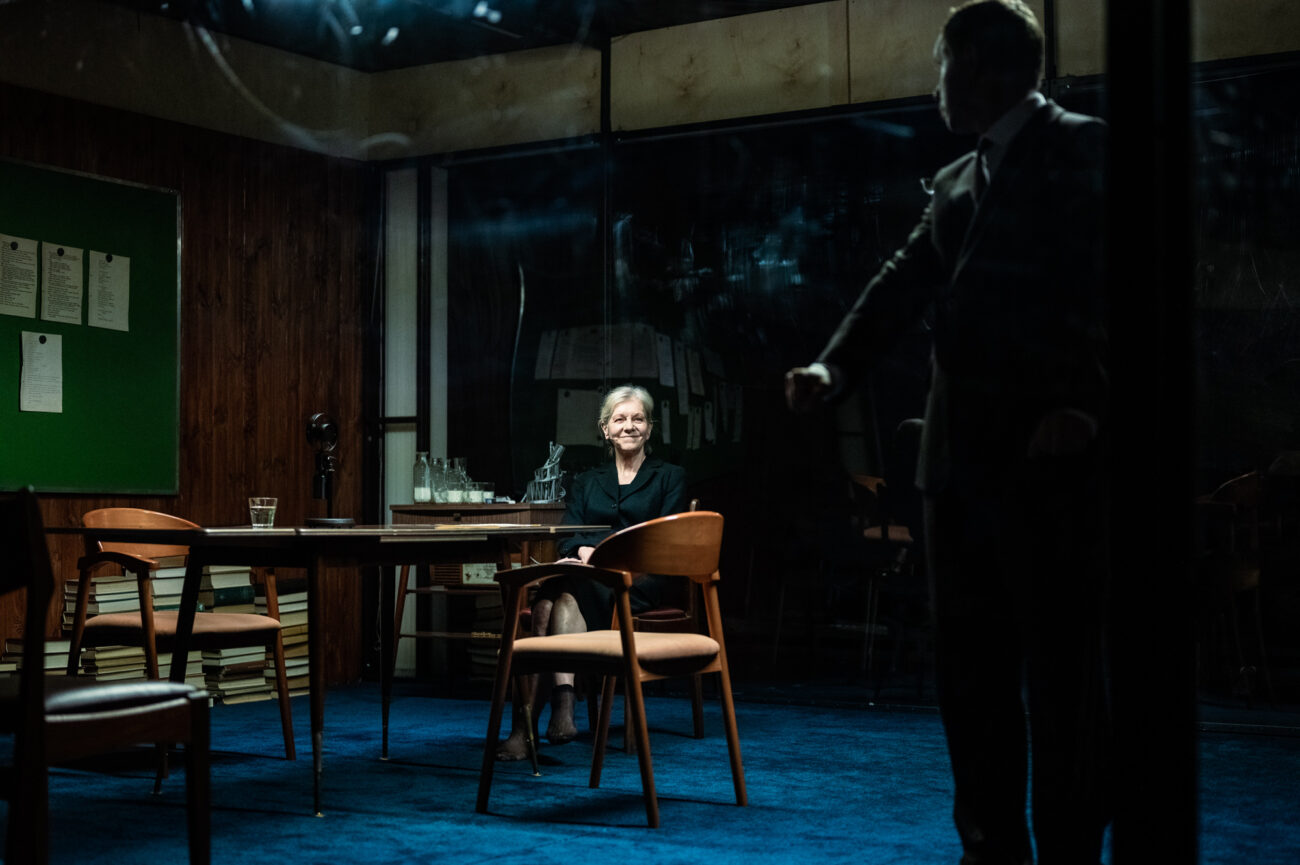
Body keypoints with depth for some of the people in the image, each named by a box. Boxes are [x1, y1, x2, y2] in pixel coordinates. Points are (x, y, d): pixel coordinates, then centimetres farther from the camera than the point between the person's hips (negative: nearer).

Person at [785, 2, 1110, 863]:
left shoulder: (1083, 149, 0)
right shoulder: (955, 182, 21)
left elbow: (1107, 286, -10)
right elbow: (903, 284, 16)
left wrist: (1085, 404, -22)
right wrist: (834, 366, 0)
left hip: (1051, 455, -7)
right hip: (961, 456, 8)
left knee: (1062, 663, -3)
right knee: (969, 662, 10)